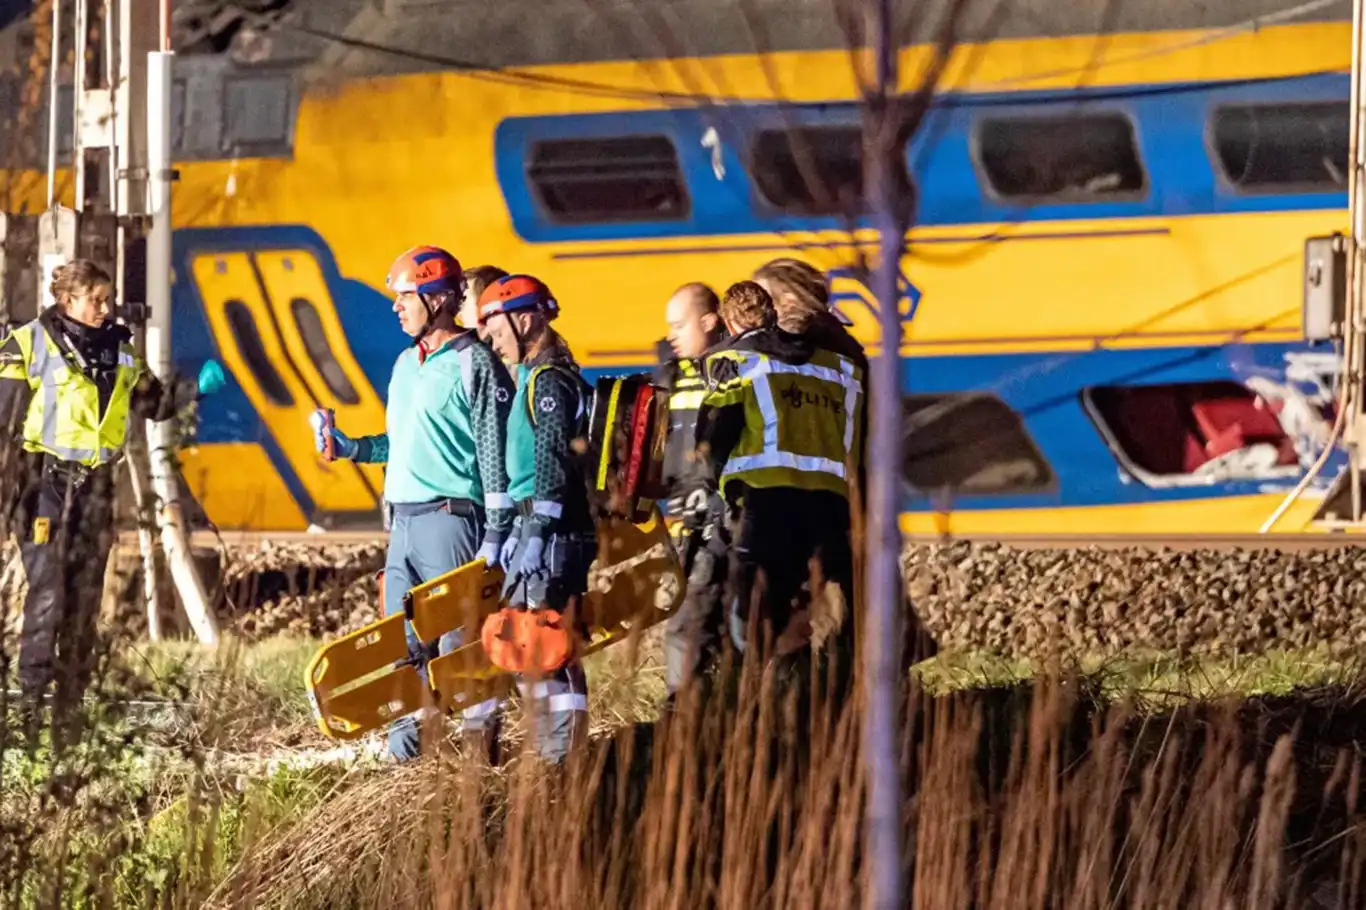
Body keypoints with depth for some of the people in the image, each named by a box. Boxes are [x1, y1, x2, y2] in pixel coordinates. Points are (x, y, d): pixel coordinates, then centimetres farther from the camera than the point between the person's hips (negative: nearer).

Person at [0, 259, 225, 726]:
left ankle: (73, 696, 14)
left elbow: (151, 401, 22)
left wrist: (197, 388, 6)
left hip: (95, 484, 6)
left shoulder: (118, 351, 10)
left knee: (86, 593, 7)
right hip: (45, 480, -6)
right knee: (47, 589, -13)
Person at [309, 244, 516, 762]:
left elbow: (495, 453, -10)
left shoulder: (474, 364, -7)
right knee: (401, 643, 6)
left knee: (458, 641, -8)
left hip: (449, 519, -8)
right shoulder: (406, 364, 17)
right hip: (402, 520, 8)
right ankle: (404, 746, 11)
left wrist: (495, 535, -14)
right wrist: (350, 447, 10)